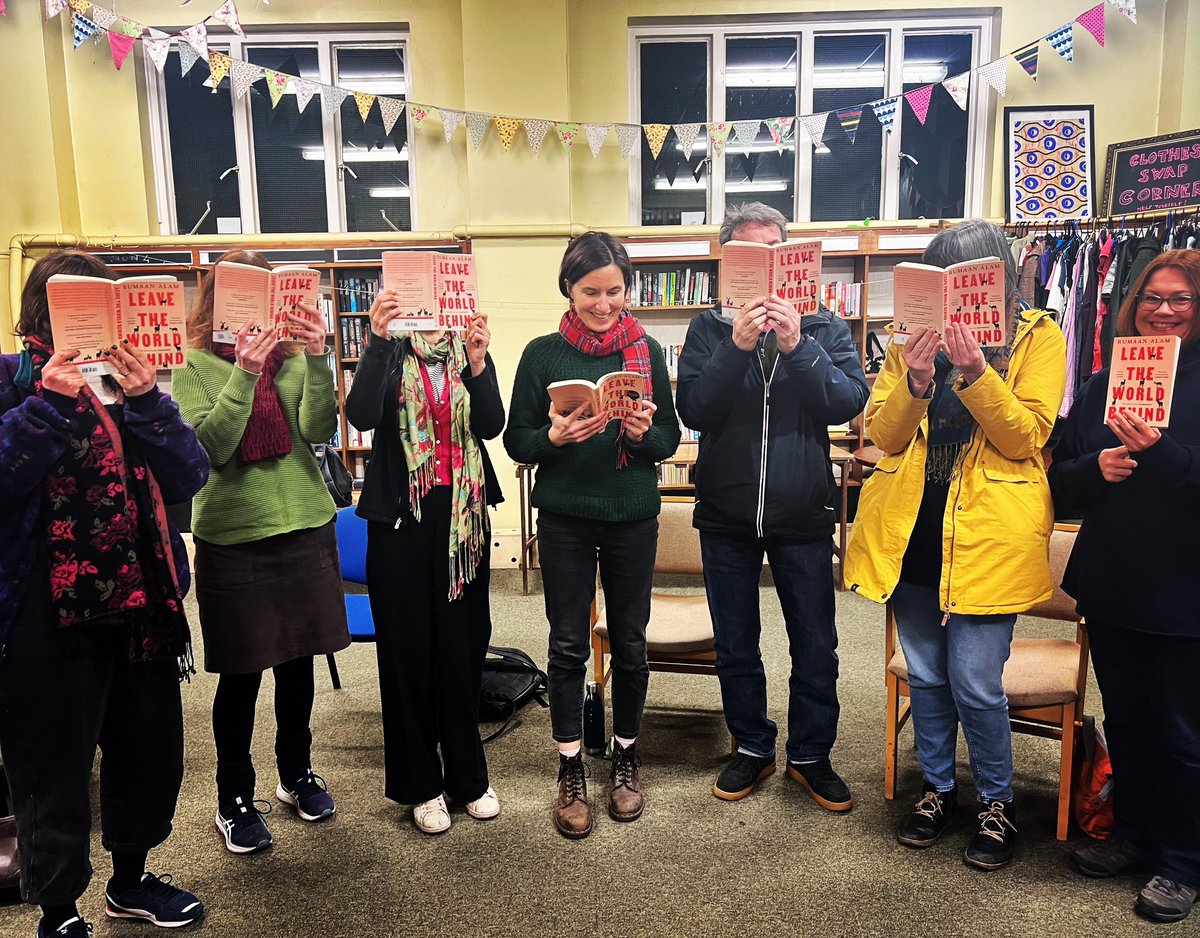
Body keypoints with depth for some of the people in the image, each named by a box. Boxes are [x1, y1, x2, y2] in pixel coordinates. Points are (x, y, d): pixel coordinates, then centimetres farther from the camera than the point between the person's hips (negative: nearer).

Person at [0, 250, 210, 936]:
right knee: (56, 773, 9)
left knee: (151, 753, 17)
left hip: (143, 606, 5)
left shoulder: (129, 381, 9)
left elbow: (188, 477, -2)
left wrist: (147, 402, -16)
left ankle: (131, 880, 40)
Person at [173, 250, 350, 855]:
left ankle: (297, 774, 36)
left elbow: (319, 431, -11)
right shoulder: (196, 366, -4)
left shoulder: (292, 356, 2)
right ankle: (234, 799, 26)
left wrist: (316, 360, -23)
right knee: (240, 673, 6)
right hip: (231, 538, -2)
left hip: (305, 528, 3)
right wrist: (243, 374, -26)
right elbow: (210, 447, -16)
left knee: (297, 660, 15)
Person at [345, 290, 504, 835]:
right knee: (408, 647, 5)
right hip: (401, 517, -2)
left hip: (464, 514, 2)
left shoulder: (470, 353, 8)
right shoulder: (388, 354, 2)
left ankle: (467, 775, 23)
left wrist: (477, 362, -22)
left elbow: (491, 427, -8)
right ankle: (419, 784, 19)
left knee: (463, 644, 8)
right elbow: (360, 416, -17)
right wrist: (377, 339, -26)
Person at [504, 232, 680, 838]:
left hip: (633, 516, 1)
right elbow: (515, 442, 0)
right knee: (568, 645, 6)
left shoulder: (647, 351, 3)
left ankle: (626, 758, 30)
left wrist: (643, 433, -16)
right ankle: (571, 770, 22)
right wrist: (554, 436, -19)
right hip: (565, 519, -1)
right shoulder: (543, 354, -1)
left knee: (629, 642, 10)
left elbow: (670, 439, 5)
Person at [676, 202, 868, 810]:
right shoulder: (709, 330, 0)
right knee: (735, 647, 14)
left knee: (816, 649, 11)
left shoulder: (822, 327, 1)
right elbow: (693, 409, -13)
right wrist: (736, 348, -23)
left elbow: (850, 401, -12)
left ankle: (811, 755, 31)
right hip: (726, 515, 1)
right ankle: (752, 748, 34)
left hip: (803, 515, 0)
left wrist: (798, 347, -22)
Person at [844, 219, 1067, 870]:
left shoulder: (1038, 337, -1)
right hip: (912, 529, 4)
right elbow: (882, 434, 2)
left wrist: (975, 372, -23)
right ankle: (937, 789, 34)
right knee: (925, 676, 14)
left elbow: (1025, 437, -10)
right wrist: (914, 381, -16)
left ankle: (997, 802, 24)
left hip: (986, 535, -3)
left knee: (975, 684, -1)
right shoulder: (917, 336, 8)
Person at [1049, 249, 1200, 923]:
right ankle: (1134, 834, 35)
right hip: (1112, 585, 4)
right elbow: (1061, 484, 7)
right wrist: (1097, 467, -13)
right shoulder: (1103, 385, 7)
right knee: (1124, 720, 17)